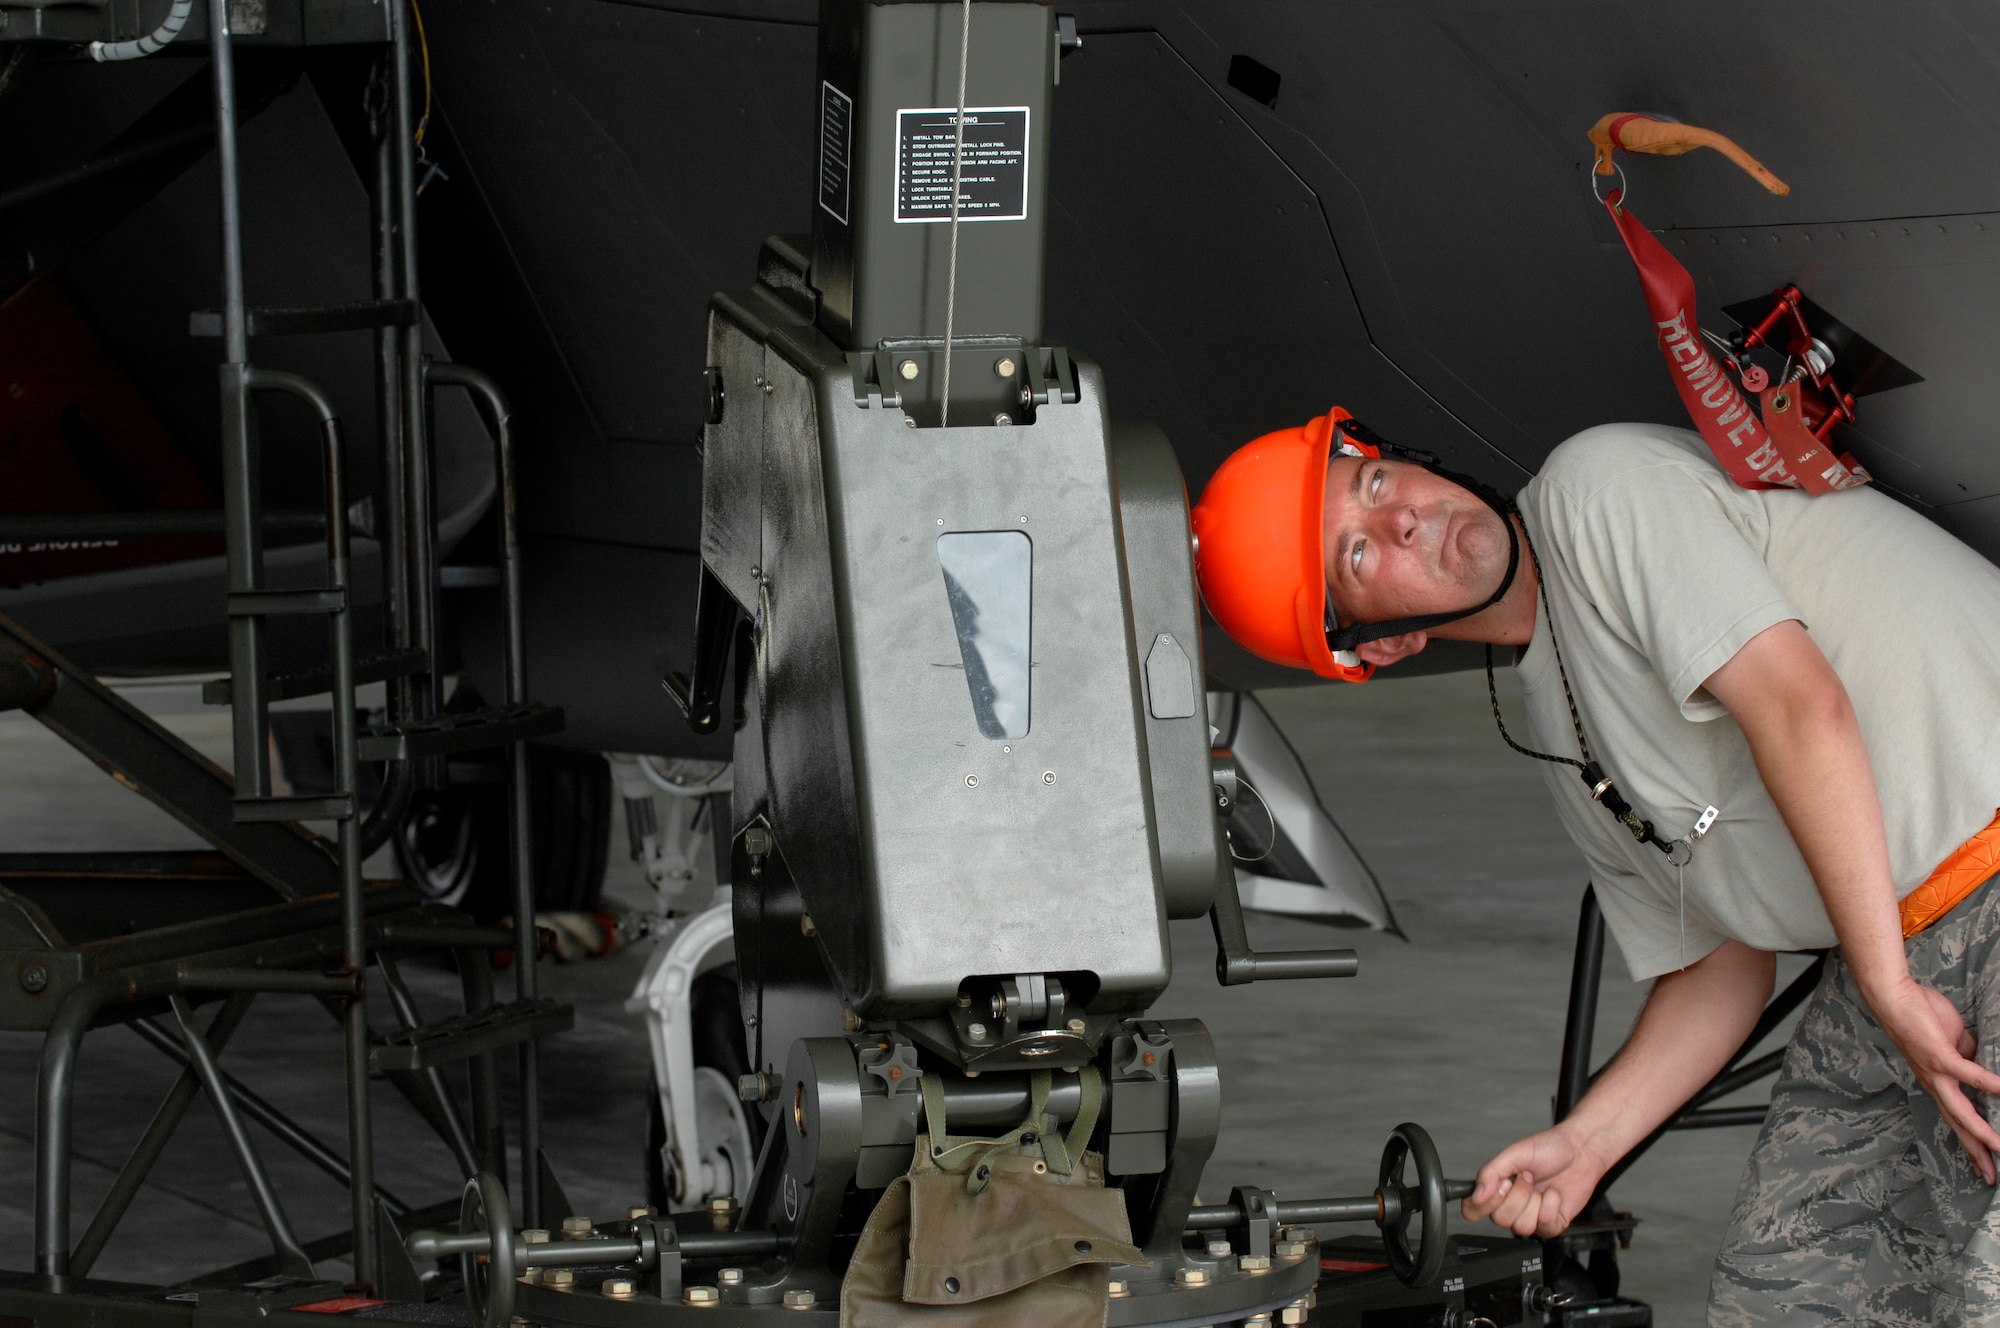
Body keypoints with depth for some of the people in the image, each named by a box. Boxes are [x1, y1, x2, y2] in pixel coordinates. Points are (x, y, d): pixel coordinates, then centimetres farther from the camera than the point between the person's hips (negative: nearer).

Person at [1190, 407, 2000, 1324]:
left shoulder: (1596, 484, -6)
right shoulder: (1557, 736, 18)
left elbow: (1799, 702, -16)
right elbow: (1721, 963, 23)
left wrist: (1889, 987, -17)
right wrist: (1585, 1140, 12)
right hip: (1912, 948, 8)